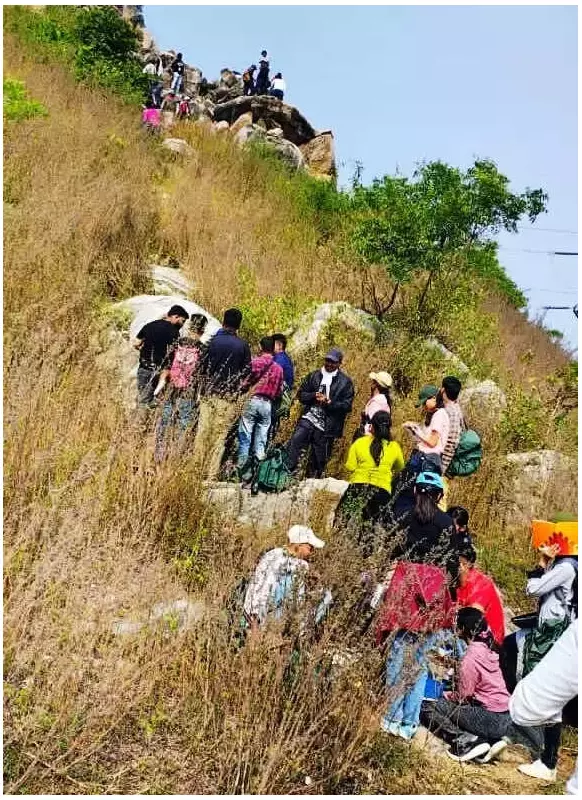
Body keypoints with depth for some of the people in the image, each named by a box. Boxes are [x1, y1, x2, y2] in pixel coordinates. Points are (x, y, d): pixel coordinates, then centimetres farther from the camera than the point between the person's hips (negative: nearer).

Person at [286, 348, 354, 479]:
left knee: (319, 459, 3)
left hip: (326, 426, -2)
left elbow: (347, 405, -3)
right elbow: (301, 394, 12)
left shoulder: (345, 382, 2)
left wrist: (329, 403, -16)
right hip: (309, 418, 2)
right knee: (294, 442, -19)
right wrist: (314, 396, -7)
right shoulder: (314, 376, 13)